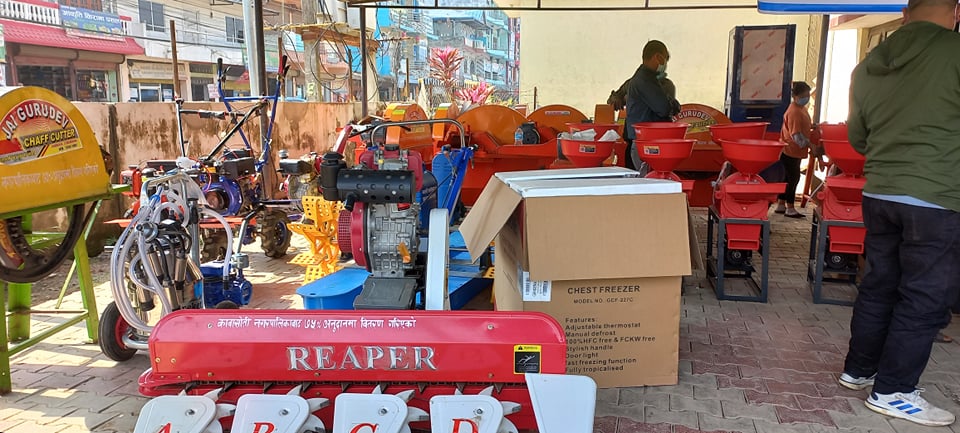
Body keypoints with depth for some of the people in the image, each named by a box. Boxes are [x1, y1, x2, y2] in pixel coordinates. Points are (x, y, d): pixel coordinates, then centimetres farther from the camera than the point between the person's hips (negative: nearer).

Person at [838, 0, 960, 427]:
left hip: (877, 194, 7)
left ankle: (858, 369, 28)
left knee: (878, 285, 18)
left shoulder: (868, 64, 7)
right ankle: (892, 391, 12)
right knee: (925, 298, 4)